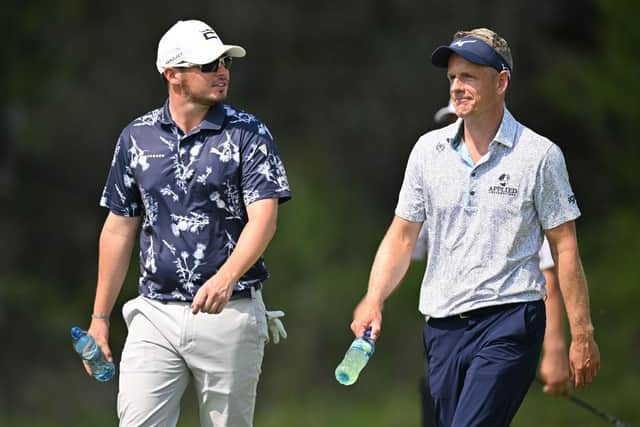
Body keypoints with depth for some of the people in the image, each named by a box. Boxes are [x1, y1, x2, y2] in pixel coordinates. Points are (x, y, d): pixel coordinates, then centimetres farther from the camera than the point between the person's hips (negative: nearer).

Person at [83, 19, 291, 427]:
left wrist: (226, 278, -30)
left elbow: (264, 217, -13)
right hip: (155, 314, 2)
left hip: (231, 313, -2)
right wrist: (100, 317, 12)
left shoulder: (247, 132, -2)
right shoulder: (137, 137, 8)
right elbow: (120, 229, 14)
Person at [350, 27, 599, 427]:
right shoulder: (428, 150, 9)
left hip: (510, 322, -5)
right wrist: (373, 300, -3)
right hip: (443, 327, 5)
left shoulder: (540, 155, -3)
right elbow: (402, 236, 12)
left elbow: (565, 248, -1)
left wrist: (582, 334, -3)